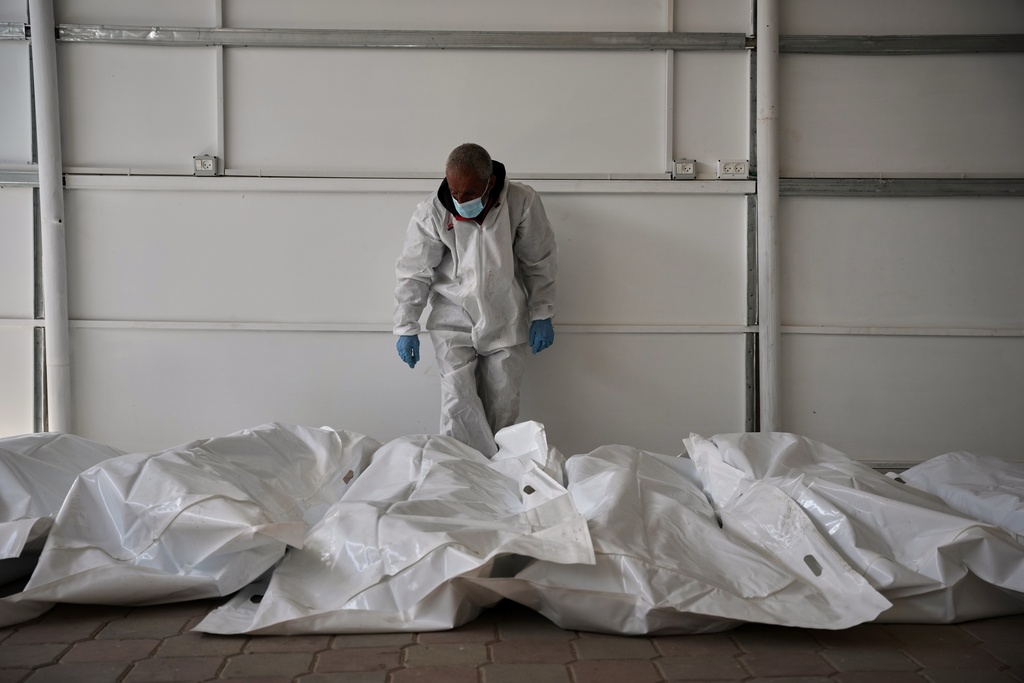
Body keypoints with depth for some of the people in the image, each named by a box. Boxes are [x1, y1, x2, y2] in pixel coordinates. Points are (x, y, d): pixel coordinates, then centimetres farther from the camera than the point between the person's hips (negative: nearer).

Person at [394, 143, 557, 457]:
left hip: (506, 323, 1)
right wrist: (406, 328, -3)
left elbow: (540, 263, -2)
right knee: (458, 403, -11)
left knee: (502, 408, 5)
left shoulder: (523, 202, -13)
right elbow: (414, 273, -4)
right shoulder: (431, 213, -13)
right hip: (453, 322, 0)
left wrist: (541, 315, -1)